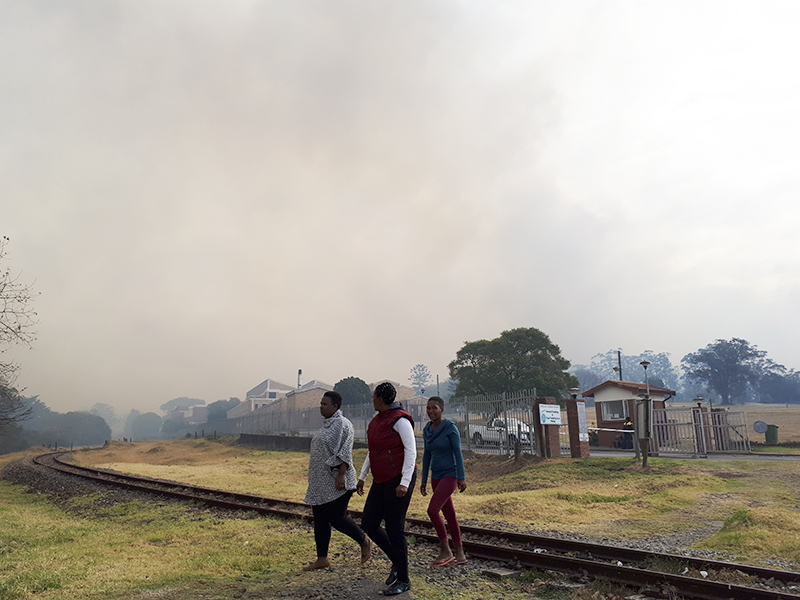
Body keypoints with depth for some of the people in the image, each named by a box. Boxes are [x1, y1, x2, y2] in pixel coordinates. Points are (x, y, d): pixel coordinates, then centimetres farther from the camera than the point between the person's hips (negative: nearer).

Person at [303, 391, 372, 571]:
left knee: (336, 518, -7)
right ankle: (322, 559, 17)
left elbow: (344, 453, -19)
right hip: (321, 482, 9)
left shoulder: (342, 424, -12)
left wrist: (341, 475, -26)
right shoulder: (326, 424, 16)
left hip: (336, 482, -9)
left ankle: (364, 542, 15)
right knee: (320, 520, 9)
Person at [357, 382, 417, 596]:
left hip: (399, 480, -9)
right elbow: (371, 451, 23)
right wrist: (362, 477, 22)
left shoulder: (400, 420, -14)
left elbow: (411, 451, -18)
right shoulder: (377, 421, 13)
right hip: (381, 481, 9)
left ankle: (403, 580, 14)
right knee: (368, 524, 8)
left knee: (394, 529, -3)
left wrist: (404, 483, -23)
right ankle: (397, 561, 27)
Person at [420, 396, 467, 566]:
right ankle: (459, 554, 21)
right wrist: (424, 481, 13)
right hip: (436, 477, 7)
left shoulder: (450, 427, -13)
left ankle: (445, 550, -2)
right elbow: (427, 456, 12)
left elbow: (458, 452, -13)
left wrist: (462, 478, -14)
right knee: (449, 515, 11)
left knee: (432, 510, -17)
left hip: (450, 475, -7)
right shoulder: (427, 430, 6)